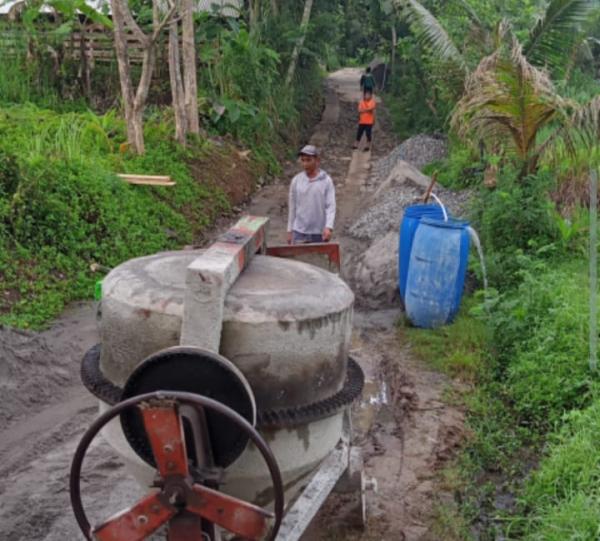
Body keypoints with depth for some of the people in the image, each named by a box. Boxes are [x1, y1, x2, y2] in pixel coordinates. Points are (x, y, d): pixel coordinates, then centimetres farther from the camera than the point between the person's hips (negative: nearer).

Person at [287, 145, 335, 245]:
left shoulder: (326, 181, -6)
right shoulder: (296, 180, 1)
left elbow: (331, 206, -10)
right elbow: (292, 207, 7)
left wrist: (329, 227, -24)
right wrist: (290, 230, 8)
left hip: (320, 232, -1)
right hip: (299, 232, 1)